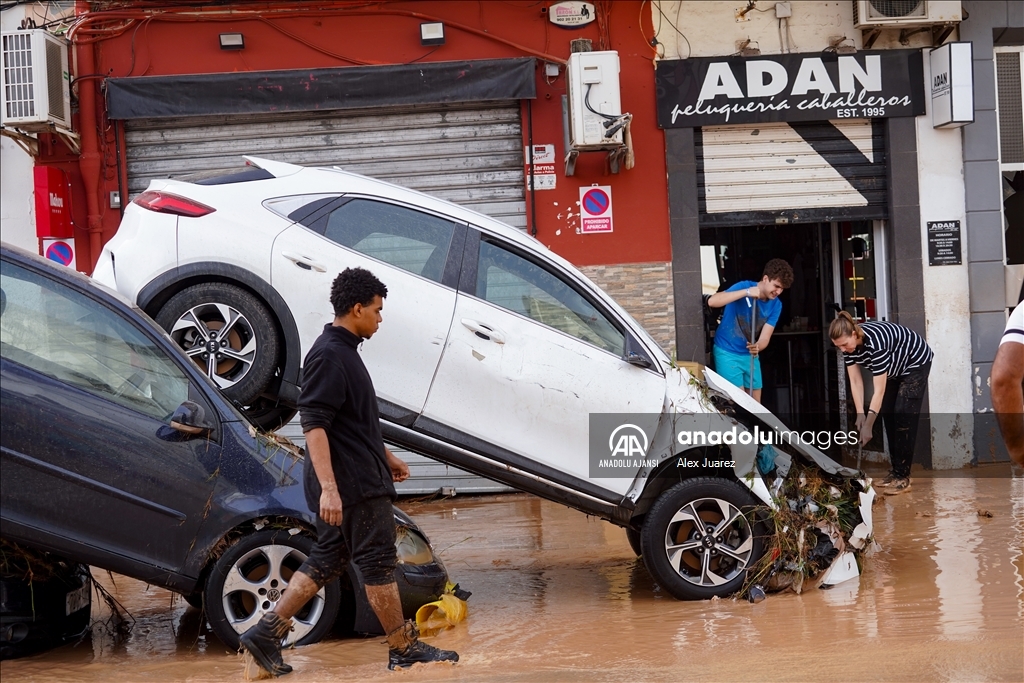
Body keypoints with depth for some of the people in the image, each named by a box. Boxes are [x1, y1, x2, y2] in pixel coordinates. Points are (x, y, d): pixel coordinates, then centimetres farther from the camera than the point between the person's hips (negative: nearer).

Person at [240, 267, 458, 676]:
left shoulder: (343, 351, 16)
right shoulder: (329, 355, -16)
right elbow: (313, 424, -24)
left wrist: (387, 457, 30)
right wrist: (328, 487, -29)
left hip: (359, 478, 10)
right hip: (352, 485, -10)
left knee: (327, 560, 11)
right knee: (378, 562, 0)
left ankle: (266, 633, 11)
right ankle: (404, 650, 10)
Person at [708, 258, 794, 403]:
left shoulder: (776, 305, -4)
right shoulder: (744, 286, -18)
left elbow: (765, 337, -10)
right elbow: (712, 301, -34)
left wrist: (757, 347, -34)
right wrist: (746, 292, -39)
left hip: (750, 355, 6)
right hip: (727, 353, -6)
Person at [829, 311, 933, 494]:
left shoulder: (875, 342, -40)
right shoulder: (848, 344, -18)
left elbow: (879, 390, -37)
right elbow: (855, 381, -13)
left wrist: (868, 425, -36)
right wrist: (860, 414, -19)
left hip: (915, 363, -8)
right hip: (895, 368, 8)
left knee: (904, 418, -13)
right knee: (888, 416, 4)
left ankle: (902, 477, -12)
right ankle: (895, 471, 12)